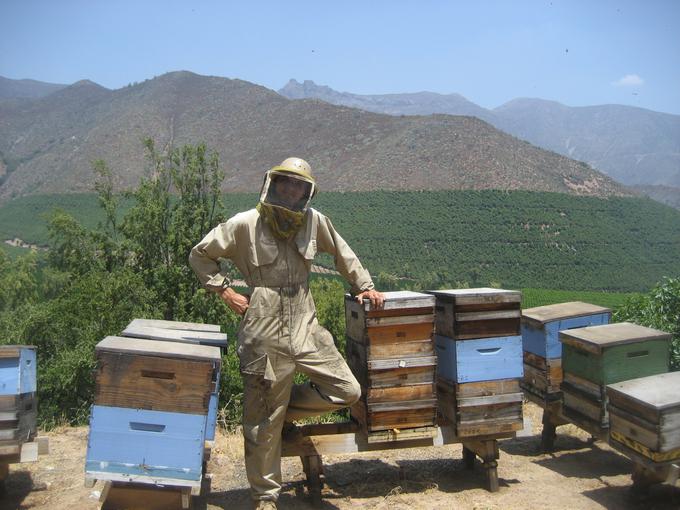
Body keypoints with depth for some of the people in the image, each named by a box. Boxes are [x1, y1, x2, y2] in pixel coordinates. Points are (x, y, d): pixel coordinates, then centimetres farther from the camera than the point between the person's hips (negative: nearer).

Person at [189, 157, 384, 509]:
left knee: (347, 391, 2)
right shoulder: (244, 225, -6)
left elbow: (342, 253, 20)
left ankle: (285, 409, 24)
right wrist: (224, 290, -4)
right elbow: (199, 255, 4)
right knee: (264, 421, 6)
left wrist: (364, 286, 17)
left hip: (306, 329, 4)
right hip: (265, 336, -4)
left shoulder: (313, 221, 3)